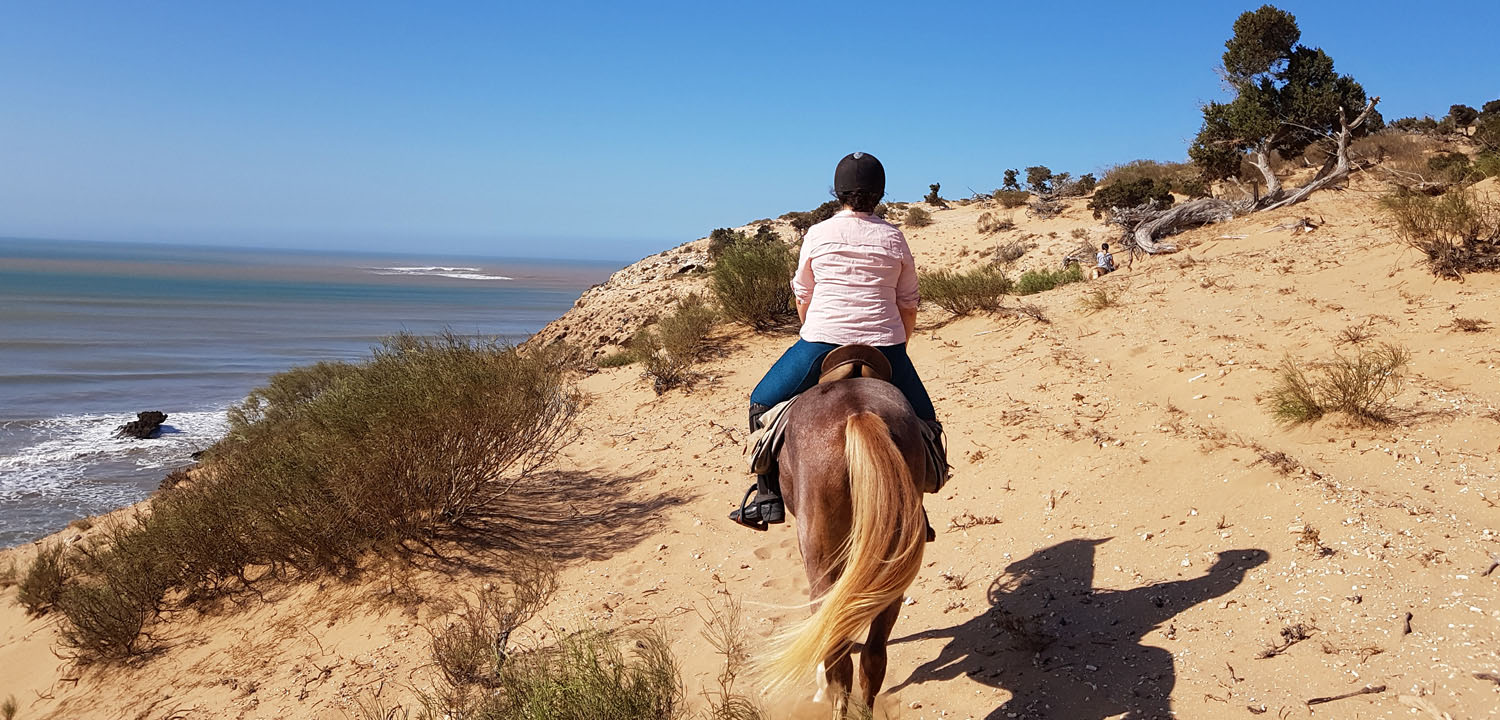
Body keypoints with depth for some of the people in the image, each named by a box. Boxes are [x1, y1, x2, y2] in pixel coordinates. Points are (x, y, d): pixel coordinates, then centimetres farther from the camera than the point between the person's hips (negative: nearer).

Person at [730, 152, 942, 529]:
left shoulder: (817, 235, 4)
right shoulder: (894, 238, 7)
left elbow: (802, 300, 11)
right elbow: (909, 306, 11)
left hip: (821, 343, -1)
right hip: (884, 347, 1)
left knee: (763, 404, 18)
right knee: (923, 421, 19)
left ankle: (768, 497, 11)